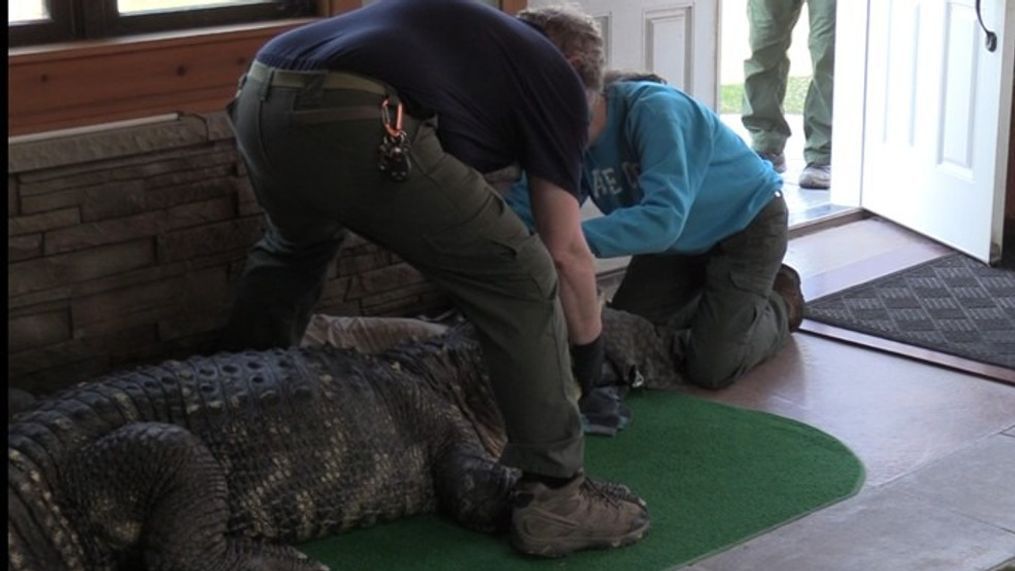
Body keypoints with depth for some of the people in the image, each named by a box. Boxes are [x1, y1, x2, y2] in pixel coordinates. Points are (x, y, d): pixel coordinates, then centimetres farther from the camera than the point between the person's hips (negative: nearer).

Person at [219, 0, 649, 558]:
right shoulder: (555, 74, 20)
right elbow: (566, 252, 20)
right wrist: (589, 353, 34)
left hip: (259, 95, 8)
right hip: (351, 122, -8)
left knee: (291, 250, 38)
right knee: (522, 280, 6)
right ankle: (555, 499, 9)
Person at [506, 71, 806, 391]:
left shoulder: (656, 110, -35)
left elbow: (664, 218, -45)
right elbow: (524, 208, -16)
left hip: (747, 223, -7)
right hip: (685, 241, 7)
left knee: (713, 369, -13)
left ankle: (779, 304, 16)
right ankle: (715, 298, 27)